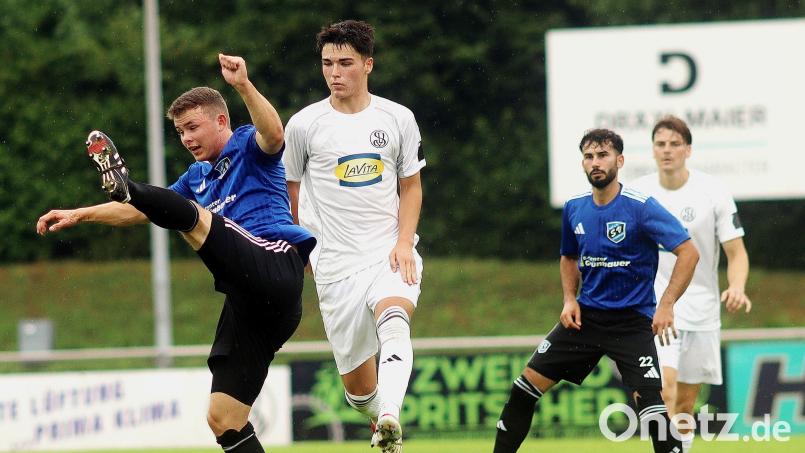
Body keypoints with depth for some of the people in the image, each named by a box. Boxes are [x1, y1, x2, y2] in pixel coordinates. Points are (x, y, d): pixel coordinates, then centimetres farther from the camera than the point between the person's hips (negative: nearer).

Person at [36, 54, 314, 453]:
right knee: (222, 418, 2)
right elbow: (136, 213, 36)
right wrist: (79, 215, 29)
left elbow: (273, 135, -21)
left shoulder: (249, 147, 5)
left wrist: (244, 86, -36)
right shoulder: (197, 177, 28)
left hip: (276, 266, -9)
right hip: (249, 302, 9)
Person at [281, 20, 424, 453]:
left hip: (391, 253, 0)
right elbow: (291, 190, 14)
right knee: (357, 381, 1)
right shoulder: (304, 124, 1)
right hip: (336, 264, 0)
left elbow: (411, 186, 12)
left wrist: (404, 241, -2)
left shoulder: (398, 119, 4)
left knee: (393, 322, -33)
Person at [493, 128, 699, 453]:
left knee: (651, 408, -18)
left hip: (631, 323, -6)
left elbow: (688, 252, -16)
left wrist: (666, 305, -21)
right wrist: (569, 299, 6)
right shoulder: (574, 209, 5)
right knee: (525, 388, 2)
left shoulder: (641, 208, -14)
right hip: (584, 316, 6)